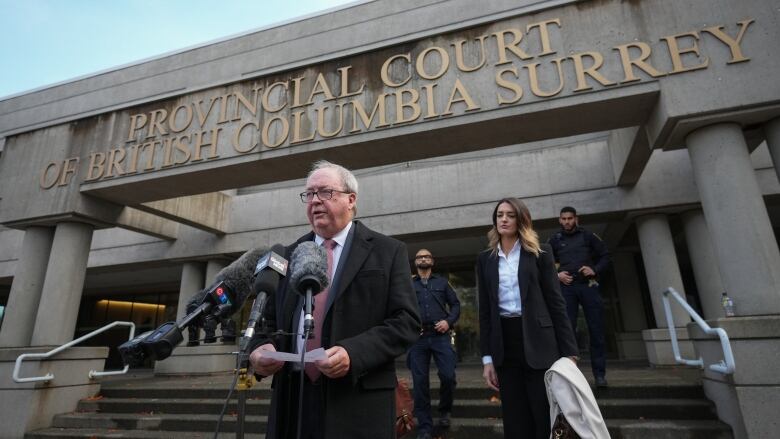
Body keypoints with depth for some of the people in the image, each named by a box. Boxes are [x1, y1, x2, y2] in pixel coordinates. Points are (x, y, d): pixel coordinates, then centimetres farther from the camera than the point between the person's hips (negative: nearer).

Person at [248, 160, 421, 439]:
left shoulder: (388, 252, -1)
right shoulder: (289, 255, 12)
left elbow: (406, 322, -8)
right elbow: (269, 319, 16)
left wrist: (354, 352, -21)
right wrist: (261, 348, -6)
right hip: (292, 398, 4)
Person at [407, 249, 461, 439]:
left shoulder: (442, 282, 15)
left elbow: (456, 304, 12)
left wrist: (449, 321, -5)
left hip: (440, 336, 0)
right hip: (417, 338, 0)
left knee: (448, 376, -7)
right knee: (420, 381, 1)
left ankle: (444, 411, 24)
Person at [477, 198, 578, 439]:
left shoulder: (539, 252, 3)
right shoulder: (485, 258, 9)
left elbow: (555, 301, 0)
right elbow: (485, 310, 8)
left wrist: (568, 351, -5)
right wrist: (487, 358, 4)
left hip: (538, 342, -2)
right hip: (504, 343, 3)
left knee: (547, 418, 2)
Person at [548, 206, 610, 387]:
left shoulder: (588, 236, 9)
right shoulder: (554, 240, 10)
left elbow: (605, 256, 10)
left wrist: (595, 270, -8)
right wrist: (557, 274, -5)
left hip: (588, 285, 0)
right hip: (566, 287, 0)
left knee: (596, 331, 0)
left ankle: (599, 374, 9)